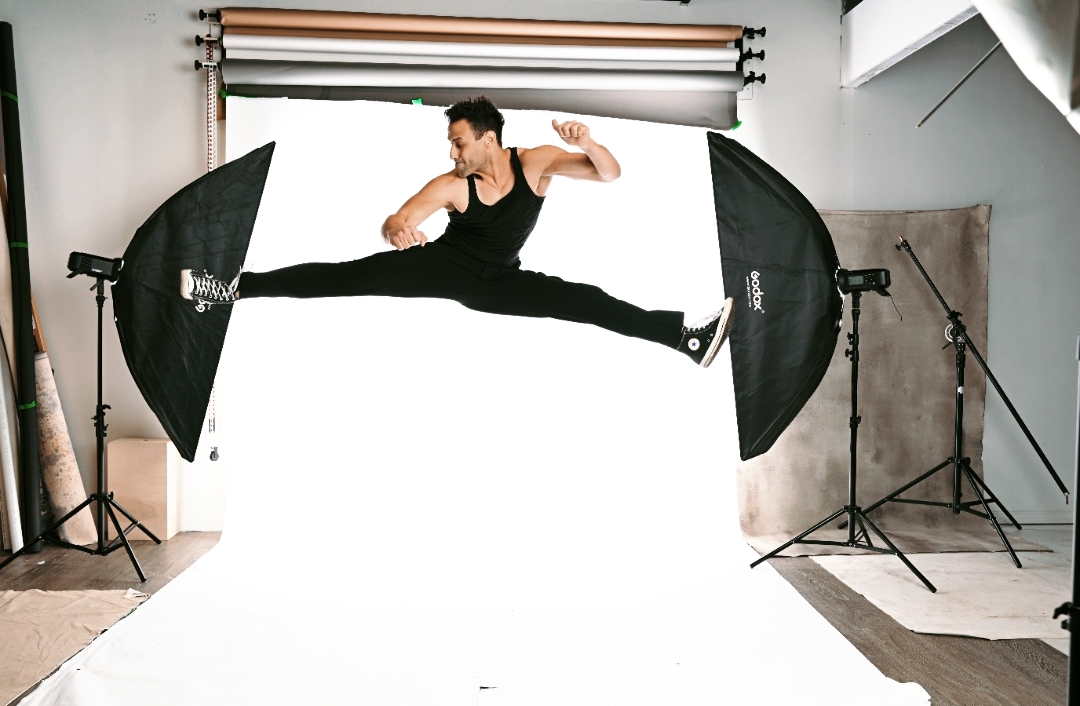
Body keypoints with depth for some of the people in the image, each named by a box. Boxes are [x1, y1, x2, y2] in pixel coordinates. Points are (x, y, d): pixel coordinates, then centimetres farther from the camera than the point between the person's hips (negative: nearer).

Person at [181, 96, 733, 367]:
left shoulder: (535, 163, -13)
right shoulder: (449, 186, -16)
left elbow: (610, 175, -16)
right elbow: (395, 222, -20)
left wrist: (588, 144, -38)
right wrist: (398, 229, -46)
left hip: (499, 282, 1)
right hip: (445, 265, -1)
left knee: (585, 302, -14)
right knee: (352, 277, -17)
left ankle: (687, 336, -12)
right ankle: (235, 288, -16)